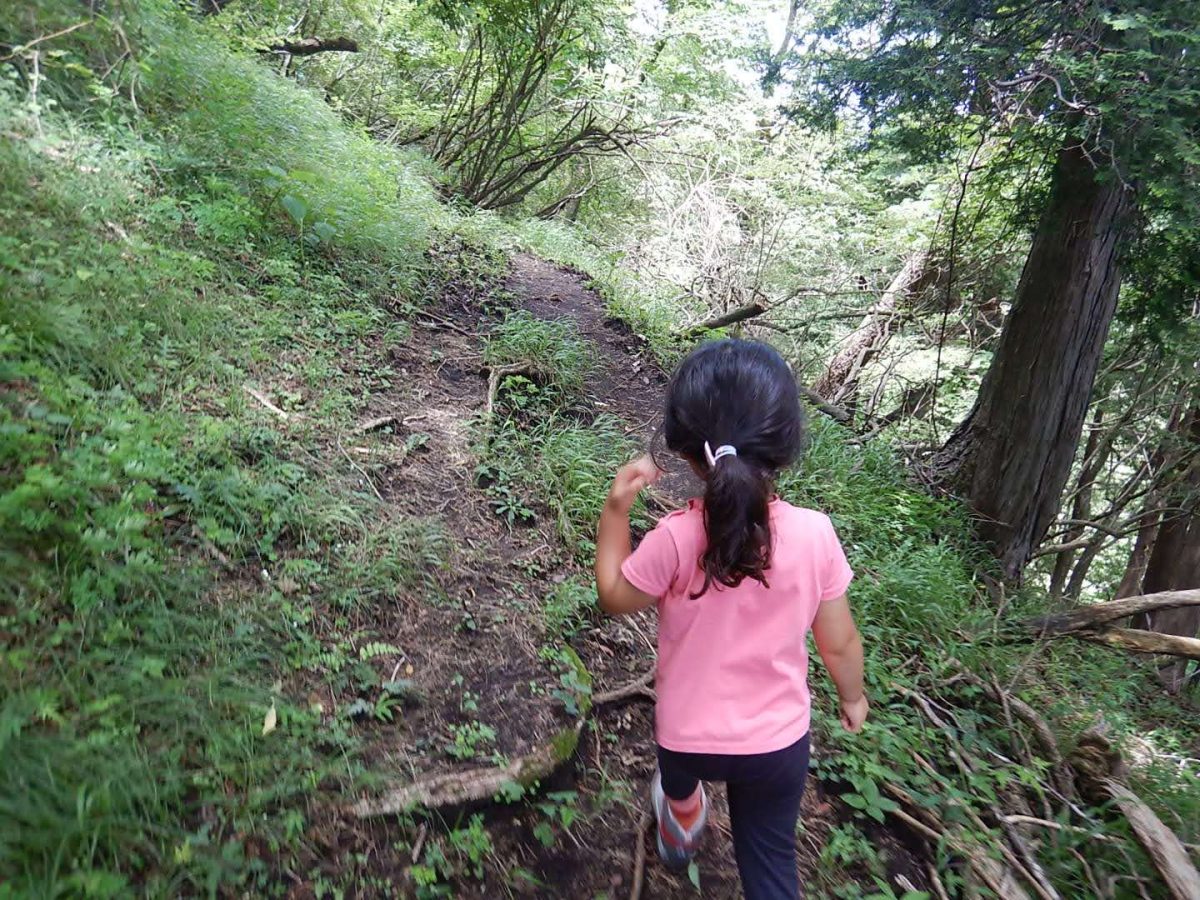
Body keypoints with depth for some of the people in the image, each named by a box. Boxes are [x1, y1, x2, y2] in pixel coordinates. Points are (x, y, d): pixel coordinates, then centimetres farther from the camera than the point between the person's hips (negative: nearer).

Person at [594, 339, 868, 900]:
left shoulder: (676, 539, -28)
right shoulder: (815, 534, -20)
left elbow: (613, 598, -9)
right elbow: (839, 643, -8)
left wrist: (615, 509, -6)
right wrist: (853, 696, 13)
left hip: (688, 734, 0)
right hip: (779, 741, 0)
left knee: (679, 769, 36)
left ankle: (682, 815, 68)